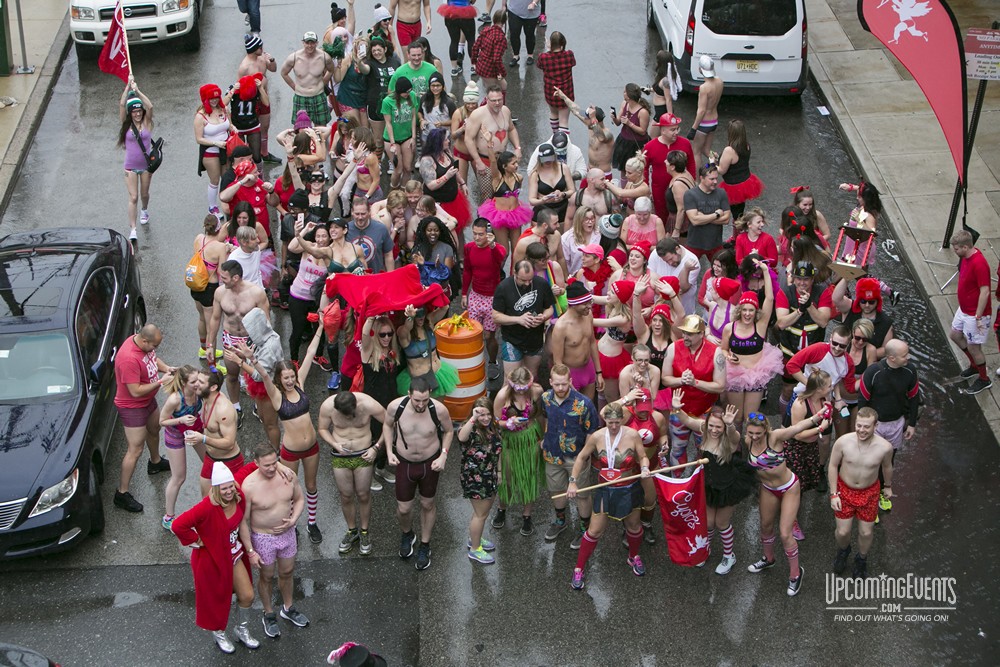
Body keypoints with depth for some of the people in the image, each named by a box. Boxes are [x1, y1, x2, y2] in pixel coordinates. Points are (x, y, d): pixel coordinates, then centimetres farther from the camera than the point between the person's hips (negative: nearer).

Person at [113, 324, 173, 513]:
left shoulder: (144, 343, -11)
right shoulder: (129, 359, -38)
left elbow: (153, 358, 12)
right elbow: (136, 391, -34)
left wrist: (166, 368, -7)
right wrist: (161, 382, -28)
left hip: (148, 400, 9)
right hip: (132, 407, -9)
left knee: (154, 429, 32)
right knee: (135, 450, -4)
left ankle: (155, 462, 61)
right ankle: (122, 494, 6)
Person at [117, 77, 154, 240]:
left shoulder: (147, 123, -4)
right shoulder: (126, 124, -4)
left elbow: (150, 107, -20)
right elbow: (122, 105, -15)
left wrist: (137, 90, -22)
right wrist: (128, 86, -15)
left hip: (146, 165, 1)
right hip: (130, 167, -1)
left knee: (144, 194, 19)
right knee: (133, 197, -7)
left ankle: (144, 210, 53)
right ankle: (132, 230, -7)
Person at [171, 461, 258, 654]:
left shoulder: (238, 497, -13)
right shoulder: (208, 507, -35)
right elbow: (178, 525, -38)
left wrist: (250, 551, 3)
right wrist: (197, 542, -24)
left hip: (234, 554, 6)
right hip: (211, 559, -6)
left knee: (248, 596, 15)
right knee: (217, 599, 18)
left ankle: (243, 630, 43)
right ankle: (219, 634, 47)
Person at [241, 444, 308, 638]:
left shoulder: (288, 475, -15)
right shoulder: (249, 486, -27)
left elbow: (299, 499, 4)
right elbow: (243, 520, -18)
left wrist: (293, 520, -13)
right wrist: (249, 550, -15)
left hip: (287, 533, 4)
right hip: (263, 538, -4)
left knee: (287, 572, 24)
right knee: (267, 577, 18)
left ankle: (288, 608, 49)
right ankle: (269, 615, 42)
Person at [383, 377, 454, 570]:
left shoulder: (439, 410, -25)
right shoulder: (395, 407, -23)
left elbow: (448, 431, -4)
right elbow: (388, 425, 1)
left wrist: (443, 455, -14)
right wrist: (389, 451, -8)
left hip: (430, 463, 0)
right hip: (404, 463, 1)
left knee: (427, 504, 18)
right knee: (403, 509, 10)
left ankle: (425, 546, 41)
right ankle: (407, 535, 46)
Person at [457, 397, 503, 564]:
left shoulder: (494, 428, -1)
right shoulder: (471, 430, -25)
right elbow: (462, 437, -51)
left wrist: (499, 471, 16)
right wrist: (473, 418, -57)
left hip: (490, 477, 8)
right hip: (475, 479, -8)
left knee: (484, 510, 23)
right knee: (481, 514, 4)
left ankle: (475, 538, 46)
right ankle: (475, 550, 21)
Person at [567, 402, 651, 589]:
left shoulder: (632, 435, -15)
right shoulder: (597, 437, -14)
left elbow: (643, 457, -3)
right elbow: (581, 457, 1)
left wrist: (645, 468, -26)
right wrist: (573, 481, -2)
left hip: (629, 490, 1)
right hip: (605, 491, -1)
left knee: (633, 526, 20)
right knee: (595, 530, 2)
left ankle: (634, 557, 50)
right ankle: (579, 569, 16)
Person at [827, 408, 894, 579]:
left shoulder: (885, 447, -25)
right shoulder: (843, 442, -26)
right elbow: (833, 466, -9)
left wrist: (888, 486, 17)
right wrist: (833, 494, -8)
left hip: (869, 492, 0)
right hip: (844, 489, 0)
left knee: (866, 532, 14)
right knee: (842, 532, 10)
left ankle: (861, 559, 47)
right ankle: (843, 550, 47)